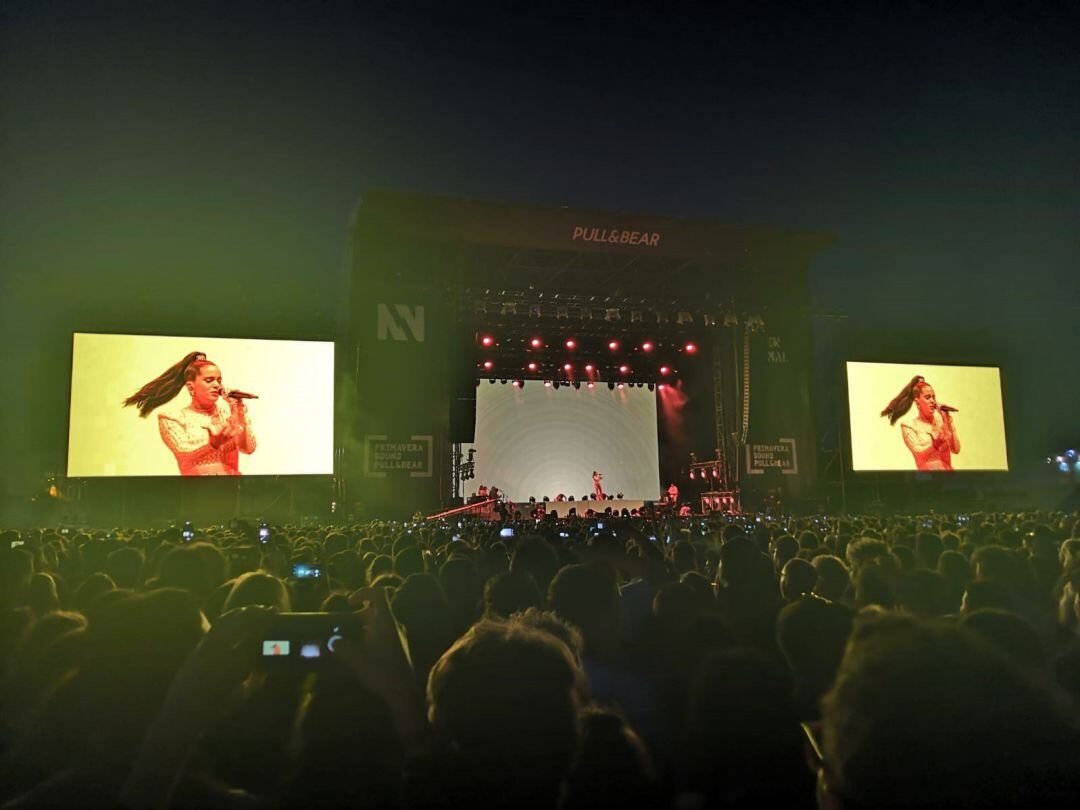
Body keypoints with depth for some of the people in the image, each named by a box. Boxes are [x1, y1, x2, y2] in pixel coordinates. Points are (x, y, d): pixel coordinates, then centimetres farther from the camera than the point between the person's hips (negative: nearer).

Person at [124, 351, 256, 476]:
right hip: (197, 473, -1)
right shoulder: (173, 419, 4)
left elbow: (248, 449, 1)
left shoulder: (228, 411, 10)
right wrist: (215, 442, -26)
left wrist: (239, 412, -5)